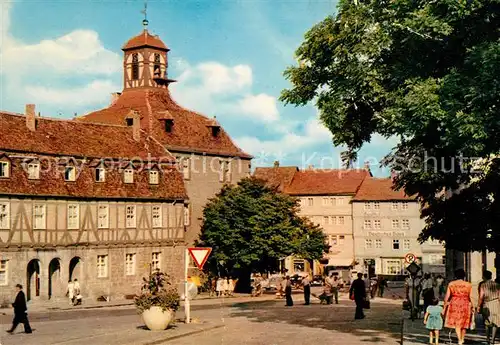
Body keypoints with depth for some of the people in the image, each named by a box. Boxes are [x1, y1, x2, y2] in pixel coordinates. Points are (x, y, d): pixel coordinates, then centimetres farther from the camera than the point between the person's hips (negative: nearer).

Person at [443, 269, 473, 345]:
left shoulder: (451, 284, 0)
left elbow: (447, 296, 0)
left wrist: (445, 306, 7)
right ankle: (462, 339, 26)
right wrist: (472, 307, 6)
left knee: (457, 323, 2)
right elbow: (470, 298, -3)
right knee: (463, 322, 16)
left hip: (454, 304, -1)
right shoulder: (468, 285, -1)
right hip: (465, 305, 1)